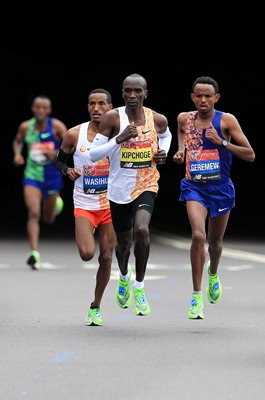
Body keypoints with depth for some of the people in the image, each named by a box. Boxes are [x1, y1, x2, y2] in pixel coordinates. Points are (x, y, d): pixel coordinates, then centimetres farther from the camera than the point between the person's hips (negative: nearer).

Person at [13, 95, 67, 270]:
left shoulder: (56, 126, -10)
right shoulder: (25, 127, -2)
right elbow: (18, 141, 19)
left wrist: (56, 153, -28)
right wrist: (17, 153, 0)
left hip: (52, 176, 0)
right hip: (32, 176, 0)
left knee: (48, 219, 16)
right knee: (33, 213, -20)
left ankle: (56, 201, 54)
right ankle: (35, 253, -25)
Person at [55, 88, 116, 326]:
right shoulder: (74, 135, -5)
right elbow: (59, 160, 9)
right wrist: (67, 170, -12)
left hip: (111, 204, 1)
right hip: (84, 204, -1)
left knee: (106, 257, 3)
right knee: (87, 254, -20)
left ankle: (96, 308, 19)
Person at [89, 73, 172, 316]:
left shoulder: (158, 120, -4)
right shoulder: (113, 118, -12)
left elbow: (165, 135, 22)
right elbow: (94, 154, -12)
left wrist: (163, 152, 1)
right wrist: (120, 139, -25)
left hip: (147, 185, 0)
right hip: (119, 189, 0)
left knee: (142, 230, -26)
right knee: (123, 241, 15)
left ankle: (139, 286, -8)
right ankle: (124, 277, 50)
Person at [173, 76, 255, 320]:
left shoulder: (226, 120, -9)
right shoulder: (184, 119, 0)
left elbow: (250, 155, -10)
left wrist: (222, 142, -21)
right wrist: (180, 152, 7)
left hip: (220, 187, 0)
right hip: (194, 187, 0)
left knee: (215, 242, 16)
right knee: (198, 236, -22)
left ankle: (213, 274, 52)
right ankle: (197, 296, -16)